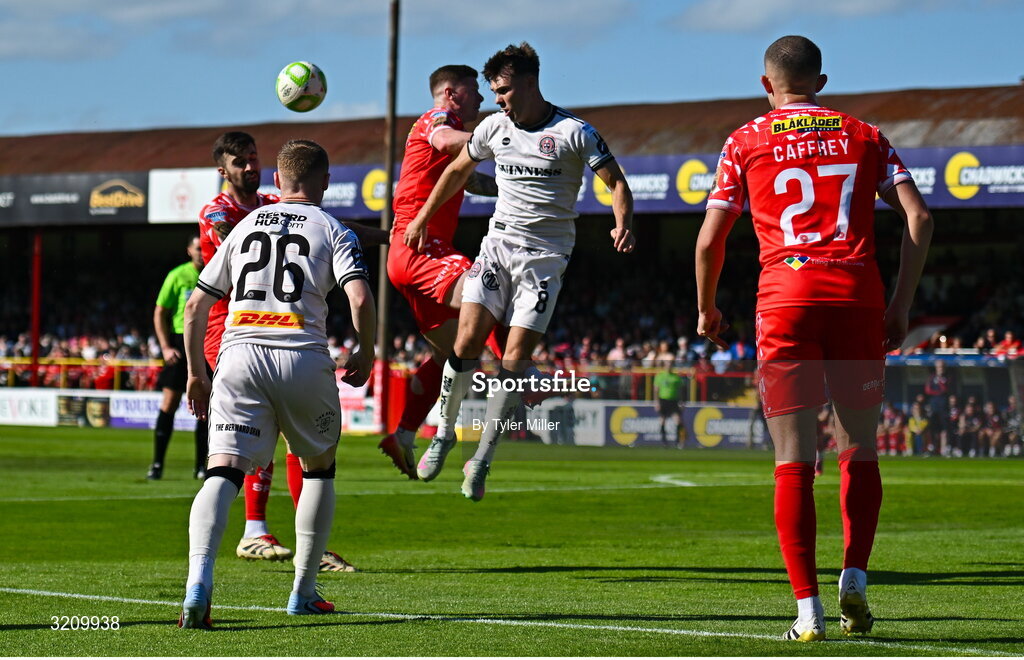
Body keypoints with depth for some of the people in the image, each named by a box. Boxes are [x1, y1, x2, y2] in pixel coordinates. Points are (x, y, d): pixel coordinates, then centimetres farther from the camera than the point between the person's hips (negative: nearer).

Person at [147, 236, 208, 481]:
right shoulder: (177, 276, 0)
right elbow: (160, 313, 2)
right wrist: (165, 347, -7)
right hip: (180, 342, -2)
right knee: (169, 403, -5)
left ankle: (201, 465, 9)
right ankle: (157, 464, 0)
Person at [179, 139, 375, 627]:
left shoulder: (244, 226, 20)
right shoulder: (333, 231, 9)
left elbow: (196, 306, 18)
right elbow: (360, 299, -8)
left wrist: (196, 373, 27)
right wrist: (365, 353, 10)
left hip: (239, 355, 2)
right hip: (303, 358, -1)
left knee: (223, 472, -8)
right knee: (318, 469, 20)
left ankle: (199, 581, -32)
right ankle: (303, 591, 20)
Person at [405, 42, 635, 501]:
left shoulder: (573, 132, -7)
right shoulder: (494, 128, 7)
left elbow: (616, 182, -5)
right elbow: (458, 170, 23)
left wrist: (623, 224, -24)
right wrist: (422, 219, 25)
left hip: (545, 256, -3)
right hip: (498, 244, 3)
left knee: (515, 358, -9)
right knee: (467, 340, -11)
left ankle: (481, 459, 1)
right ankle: (444, 432, 10)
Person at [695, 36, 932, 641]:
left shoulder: (746, 142, 11)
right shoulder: (865, 137, 15)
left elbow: (710, 239, 8)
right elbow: (919, 218, 5)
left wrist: (707, 310, 23)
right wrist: (902, 305, 10)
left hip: (786, 300, -1)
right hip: (858, 296, 1)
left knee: (794, 462, 0)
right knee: (859, 450, 14)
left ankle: (808, 608, -5)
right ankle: (855, 579, 0)